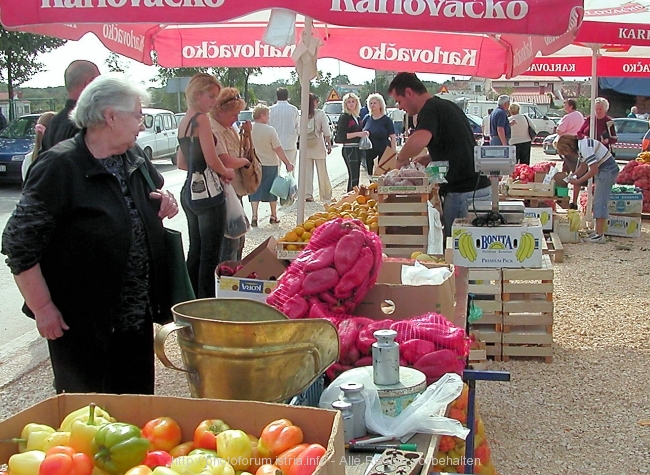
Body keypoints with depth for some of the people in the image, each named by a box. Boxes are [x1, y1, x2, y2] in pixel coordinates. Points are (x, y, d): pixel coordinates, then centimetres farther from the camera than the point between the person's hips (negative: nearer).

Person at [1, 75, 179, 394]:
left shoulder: (135, 159, 6)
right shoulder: (59, 167, -17)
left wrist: (166, 204, 2)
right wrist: (43, 309, -18)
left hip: (137, 317, 7)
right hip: (80, 323, -7)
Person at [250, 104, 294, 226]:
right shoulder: (269, 130, -16)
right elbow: (278, 149, -14)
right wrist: (288, 163, -6)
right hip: (270, 164, -2)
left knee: (255, 190, 8)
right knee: (271, 190, 12)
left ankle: (254, 216, -1)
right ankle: (274, 216, 21)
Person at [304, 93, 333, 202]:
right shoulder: (320, 113, -8)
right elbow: (326, 131, -8)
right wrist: (329, 144, -1)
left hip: (306, 147, 2)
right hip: (318, 146, -2)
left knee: (307, 172, 7)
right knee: (322, 172, 7)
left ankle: (307, 195, 5)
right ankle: (326, 196, 14)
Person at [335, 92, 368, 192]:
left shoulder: (358, 118, 16)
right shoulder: (344, 117, -6)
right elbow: (341, 135, -15)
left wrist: (364, 133, 7)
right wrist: (358, 134, -19)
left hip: (358, 149, 8)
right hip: (349, 149, -8)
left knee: (356, 177, 9)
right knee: (353, 177, -12)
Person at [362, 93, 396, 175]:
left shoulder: (386, 120, -5)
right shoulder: (367, 118, 7)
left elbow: (392, 138, -7)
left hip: (384, 152, -5)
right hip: (369, 153, 5)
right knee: (371, 175, 8)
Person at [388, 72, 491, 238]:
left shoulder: (430, 109, -13)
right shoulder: (447, 106, 18)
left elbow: (420, 139, -36)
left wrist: (401, 158, -17)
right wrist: (432, 158, 19)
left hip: (462, 194, -10)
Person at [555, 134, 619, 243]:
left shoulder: (585, 148, -22)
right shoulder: (580, 145, 8)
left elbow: (594, 170, -24)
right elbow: (583, 167, 17)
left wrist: (578, 181, -16)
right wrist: (572, 177, 5)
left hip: (607, 170, -10)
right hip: (603, 170, 10)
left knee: (600, 202, -11)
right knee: (598, 202, 12)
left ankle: (600, 235, -13)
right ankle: (599, 232, 16)